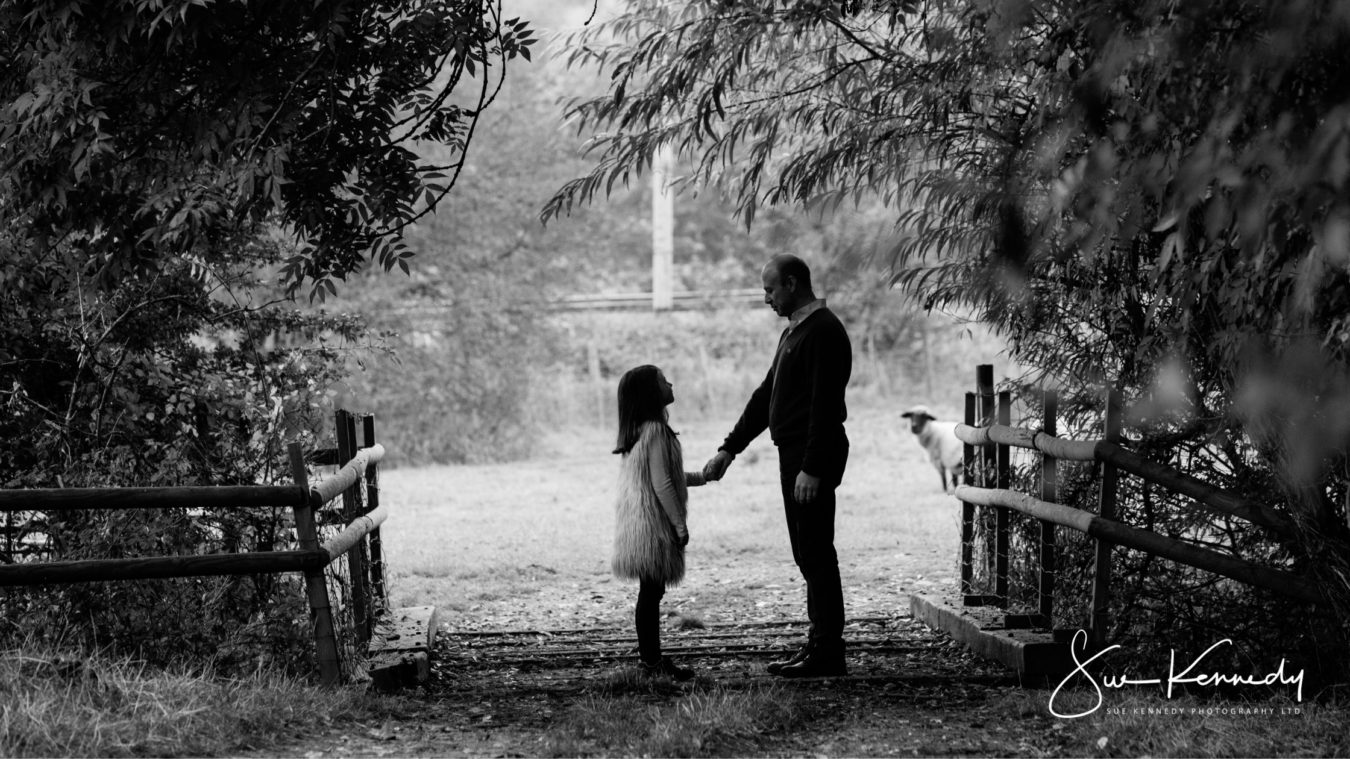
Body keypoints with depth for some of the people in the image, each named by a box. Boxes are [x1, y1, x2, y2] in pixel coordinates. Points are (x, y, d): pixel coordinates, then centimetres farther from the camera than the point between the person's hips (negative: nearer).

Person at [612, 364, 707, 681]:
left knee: (651, 592, 12)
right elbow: (662, 484, -20)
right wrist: (680, 524, -16)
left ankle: (651, 657, 16)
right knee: (651, 592, -5)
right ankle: (651, 660, -2)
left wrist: (699, 477, 29)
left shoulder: (640, 431, 14)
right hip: (653, 525, -10)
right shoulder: (656, 431, -16)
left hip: (641, 525, 10)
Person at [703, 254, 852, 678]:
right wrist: (729, 449, 19)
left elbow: (825, 405, -20)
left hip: (814, 458, -10)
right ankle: (820, 646, 18)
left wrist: (812, 469, -24)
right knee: (808, 557, 12)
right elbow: (765, 396, 21)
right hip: (794, 454, 10)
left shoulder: (823, 332, -13)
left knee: (816, 555, -7)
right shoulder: (794, 332, 18)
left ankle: (828, 656, -3)